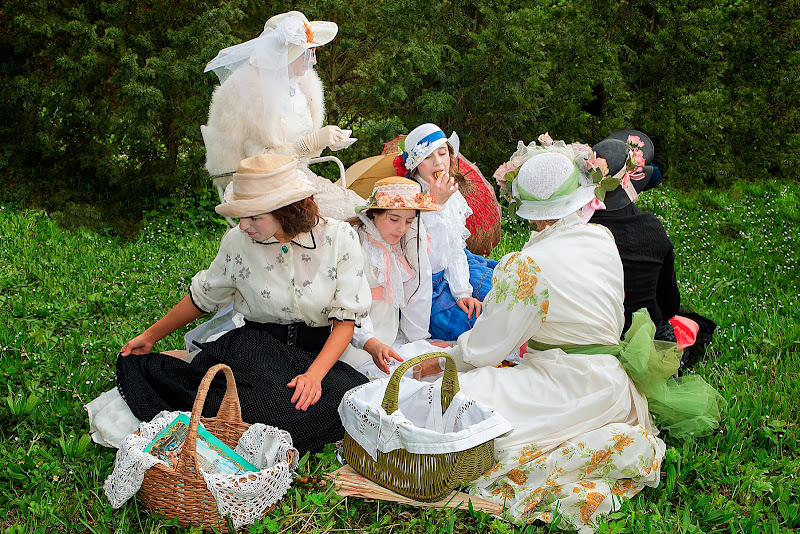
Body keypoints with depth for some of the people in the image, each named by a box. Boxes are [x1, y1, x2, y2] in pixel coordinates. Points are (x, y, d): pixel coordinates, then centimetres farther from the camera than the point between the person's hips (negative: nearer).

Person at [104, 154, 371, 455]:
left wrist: (314, 374, -23)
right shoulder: (238, 242, -2)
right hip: (254, 347, -1)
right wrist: (151, 336, 22)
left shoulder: (338, 238, -8)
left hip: (318, 353, 2)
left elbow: (346, 318, -9)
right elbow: (202, 296, 15)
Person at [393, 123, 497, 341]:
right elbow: (431, 262, -26)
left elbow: (456, 249, 8)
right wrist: (436, 204, -29)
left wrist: (462, 292, -3)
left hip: (451, 275, 7)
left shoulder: (453, 194, 4)